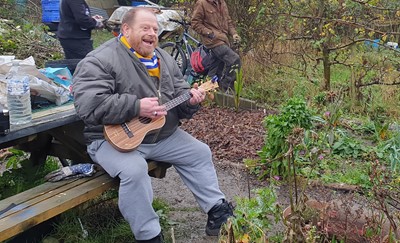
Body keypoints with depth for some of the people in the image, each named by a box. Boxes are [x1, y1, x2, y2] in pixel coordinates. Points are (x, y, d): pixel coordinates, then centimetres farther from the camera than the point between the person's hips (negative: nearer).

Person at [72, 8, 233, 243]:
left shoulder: (164, 59, 9)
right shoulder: (100, 61, -16)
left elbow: (179, 94, 14)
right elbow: (88, 104, -28)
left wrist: (190, 100, -12)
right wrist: (137, 107, -31)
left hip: (163, 135, 8)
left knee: (200, 153, 6)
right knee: (134, 170, -34)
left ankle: (217, 209, 20)